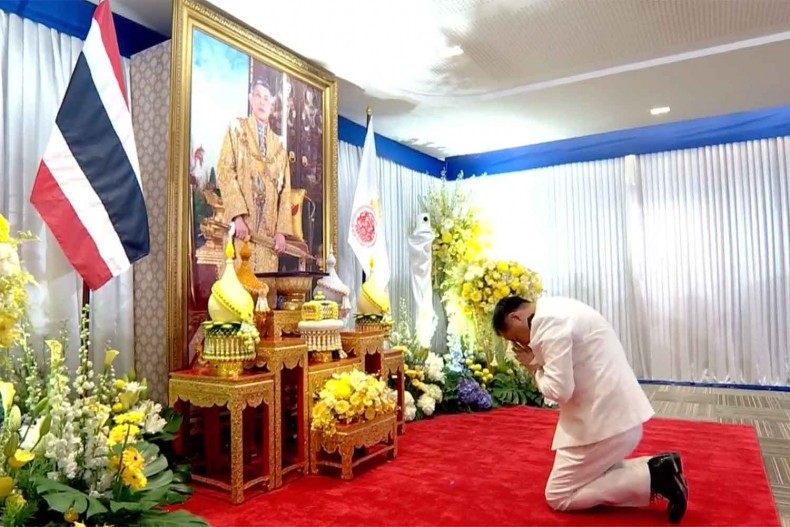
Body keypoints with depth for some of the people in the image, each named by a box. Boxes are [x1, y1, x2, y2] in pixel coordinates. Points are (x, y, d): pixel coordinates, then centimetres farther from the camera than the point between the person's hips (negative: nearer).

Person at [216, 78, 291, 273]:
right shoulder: (236, 128, 9)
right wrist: (238, 216, -17)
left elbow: (285, 191, 14)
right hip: (242, 221, -4)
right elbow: (225, 173, -4)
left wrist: (281, 230, 2)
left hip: (268, 229, 4)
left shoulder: (278, 145, 20)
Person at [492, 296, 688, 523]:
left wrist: (536, 368, -6)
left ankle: (652, 477, -3)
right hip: (618, 415, 10)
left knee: (558, 496, 3)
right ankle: (654, 468, 11)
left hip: (605, 421, -10)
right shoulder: (557, 311, 12)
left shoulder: (548, 322, -20)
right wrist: (541, 365, 2)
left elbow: (559, 389, -23)